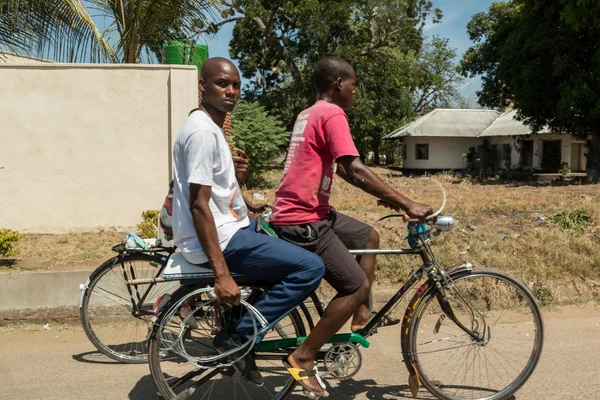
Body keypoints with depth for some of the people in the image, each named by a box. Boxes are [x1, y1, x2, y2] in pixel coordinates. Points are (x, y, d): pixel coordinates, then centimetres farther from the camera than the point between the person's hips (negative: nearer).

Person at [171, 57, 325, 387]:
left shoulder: (213, 127, 14)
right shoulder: (202, 131, -17)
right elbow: (199, 205, -23)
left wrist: (237, 174, 3)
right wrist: (222, 274, -26)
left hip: (230, 228, 10)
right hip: (221, 239, -10)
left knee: (296, 248, 24)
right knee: (310, 268, -15)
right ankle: (239, 337, -6)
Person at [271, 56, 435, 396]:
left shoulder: (309, 114, 17)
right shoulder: (332, 114, -14)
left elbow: (341, 169, 20)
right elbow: (355, 170, -26)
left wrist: (388, 196, 18)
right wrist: (408, 204, -24)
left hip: (306, 211, 10)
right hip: (303, 221, -10)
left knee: (369, 237, 22)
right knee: (356, 287, -6)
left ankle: (362, 315, 28)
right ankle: (303, 358, 2)